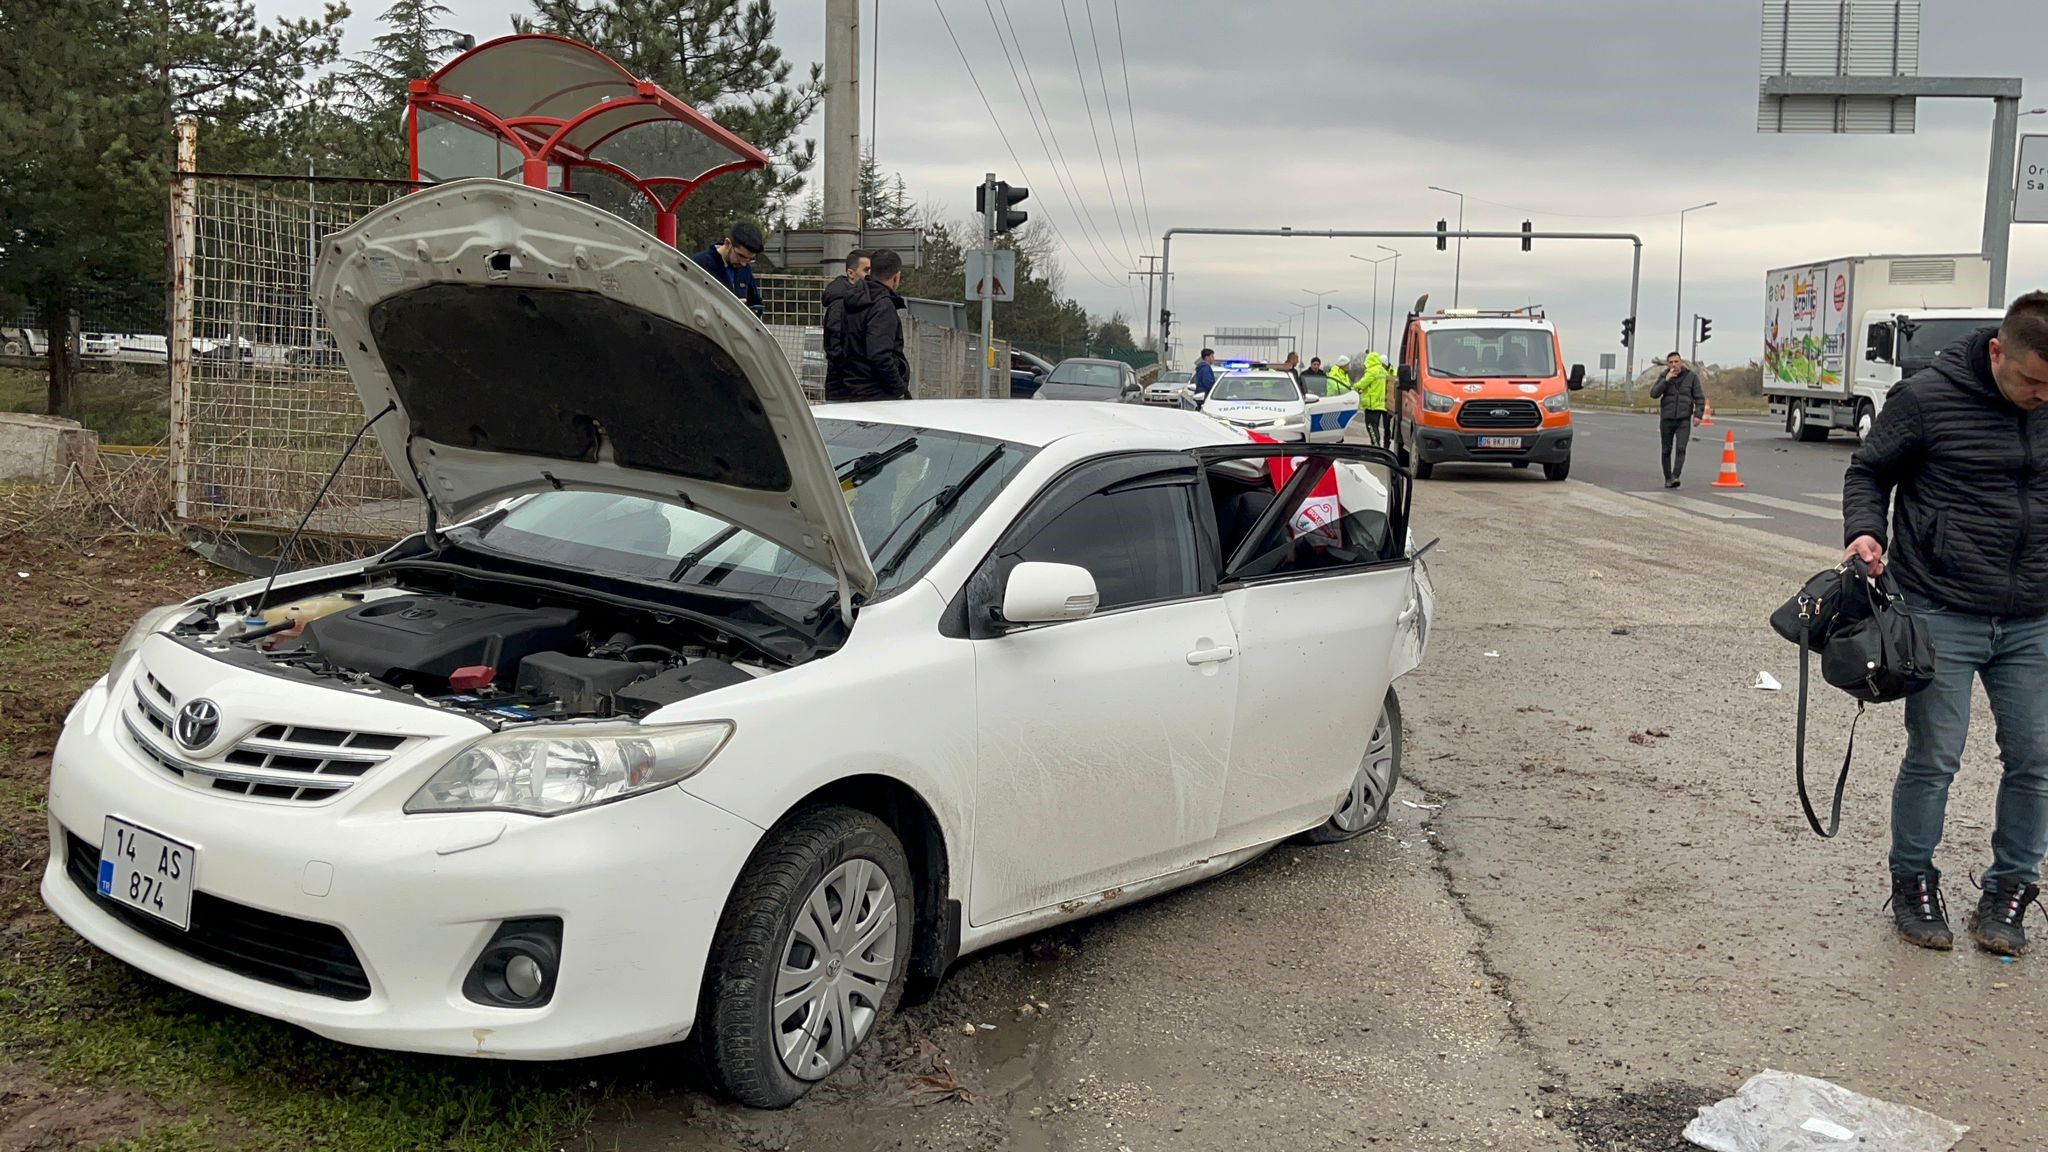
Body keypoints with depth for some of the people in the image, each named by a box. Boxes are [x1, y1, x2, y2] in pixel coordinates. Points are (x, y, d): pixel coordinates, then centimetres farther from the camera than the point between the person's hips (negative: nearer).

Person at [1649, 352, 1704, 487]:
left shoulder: (1691, 376, 0)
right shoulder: (1663, 377, 3)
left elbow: (1699, 398, 1)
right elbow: (1653, 394, -10)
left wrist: (1698, 415, -11)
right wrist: (1666, 380, -18)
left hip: (1684, 420, -2)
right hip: (1666, 420, 2)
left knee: (1680, 449, -16)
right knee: (1667, 451, 8)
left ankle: (1675, 477, -24)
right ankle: (1667, 479, 18)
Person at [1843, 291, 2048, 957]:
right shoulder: (1927, 397, -9)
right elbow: (1868, 473, 1)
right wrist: (1866, 531, -18)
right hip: (1942, 615, -4)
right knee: (1933, 760, 2)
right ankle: (1913, 884, 21)